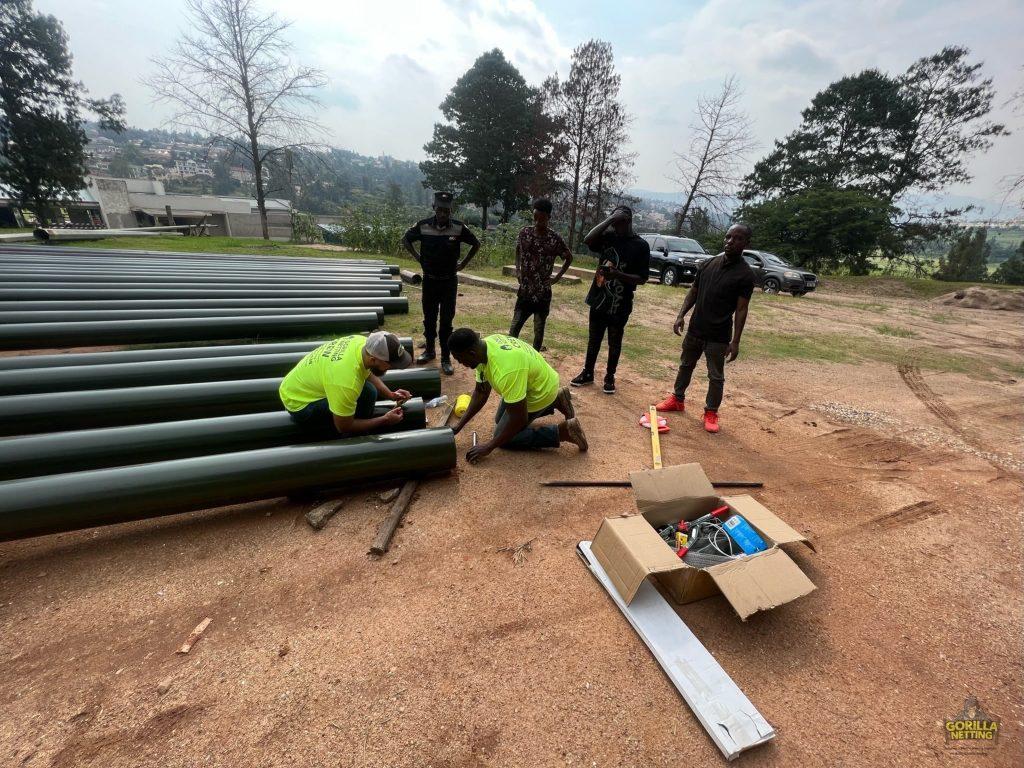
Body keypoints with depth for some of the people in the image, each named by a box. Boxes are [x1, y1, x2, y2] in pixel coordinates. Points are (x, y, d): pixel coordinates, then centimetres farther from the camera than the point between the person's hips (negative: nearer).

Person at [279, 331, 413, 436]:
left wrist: (390, 395, -4)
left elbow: (368, 373, 7)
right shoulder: (347, 383, -38)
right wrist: (385, 420, -16)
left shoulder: (363, 342, -16)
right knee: (366, 393, -26)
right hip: (299, 404, -9)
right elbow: (344, 427, -23)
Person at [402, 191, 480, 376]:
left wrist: (463, 264, 3)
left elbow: (476, 244, 6)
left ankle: (446, 358, 8)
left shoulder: (459, 227, -10)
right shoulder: (423, 226, -7)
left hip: (449, 281, -2)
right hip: (429, 280, 2)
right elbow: (406, 240, 10)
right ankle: (430, 350, 30)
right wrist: (418, 258, 3)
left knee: (446, 321, 0)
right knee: (429, 318, 12)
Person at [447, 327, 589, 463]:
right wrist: (459, 426, -2)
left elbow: (520, 419, -31)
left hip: (541, 392, -9)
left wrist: (489, 446, -21)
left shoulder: (504, 370, -40)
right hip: (537, 381, 9)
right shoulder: (484, 346, -12)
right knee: (500, 420, 24)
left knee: (504, 439, -3)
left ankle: (563, 431, -3)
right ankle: (556, 399, 24)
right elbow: (481, 392, 0)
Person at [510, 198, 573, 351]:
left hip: (543, 293, -1)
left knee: (539, 332, 8)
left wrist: (557, 277, -2)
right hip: (524, 291, 2)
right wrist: (517, 270, 6)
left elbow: (568, 258, 5)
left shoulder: (555, 238, -8)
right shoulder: (525, 232, -1)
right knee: (513, 330, -1)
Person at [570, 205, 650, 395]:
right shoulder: (608, 237, 2)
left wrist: (618, 274, -24)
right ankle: (588, 373, 29)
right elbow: (587, 240, -18)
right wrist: (609, 219, -19)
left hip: (620, 305, -3)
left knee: (614, 342, 10)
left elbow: (642, 279, -10)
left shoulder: (640, 245, -7)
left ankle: (610, 376, 26)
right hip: (598, 300, 3)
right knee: (594, 339, 14)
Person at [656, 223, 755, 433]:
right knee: (686, 365, 18)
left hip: (719, 335, -5)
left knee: (716, 376, 6)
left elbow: (741, 309, -11)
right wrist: (681, 315, -2)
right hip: (695, 329, 5)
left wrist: (735, 341, -15)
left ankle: (711, 412, 21)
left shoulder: (745, 274, -11)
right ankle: (677, 399, 35)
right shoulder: (708, 263, 3)